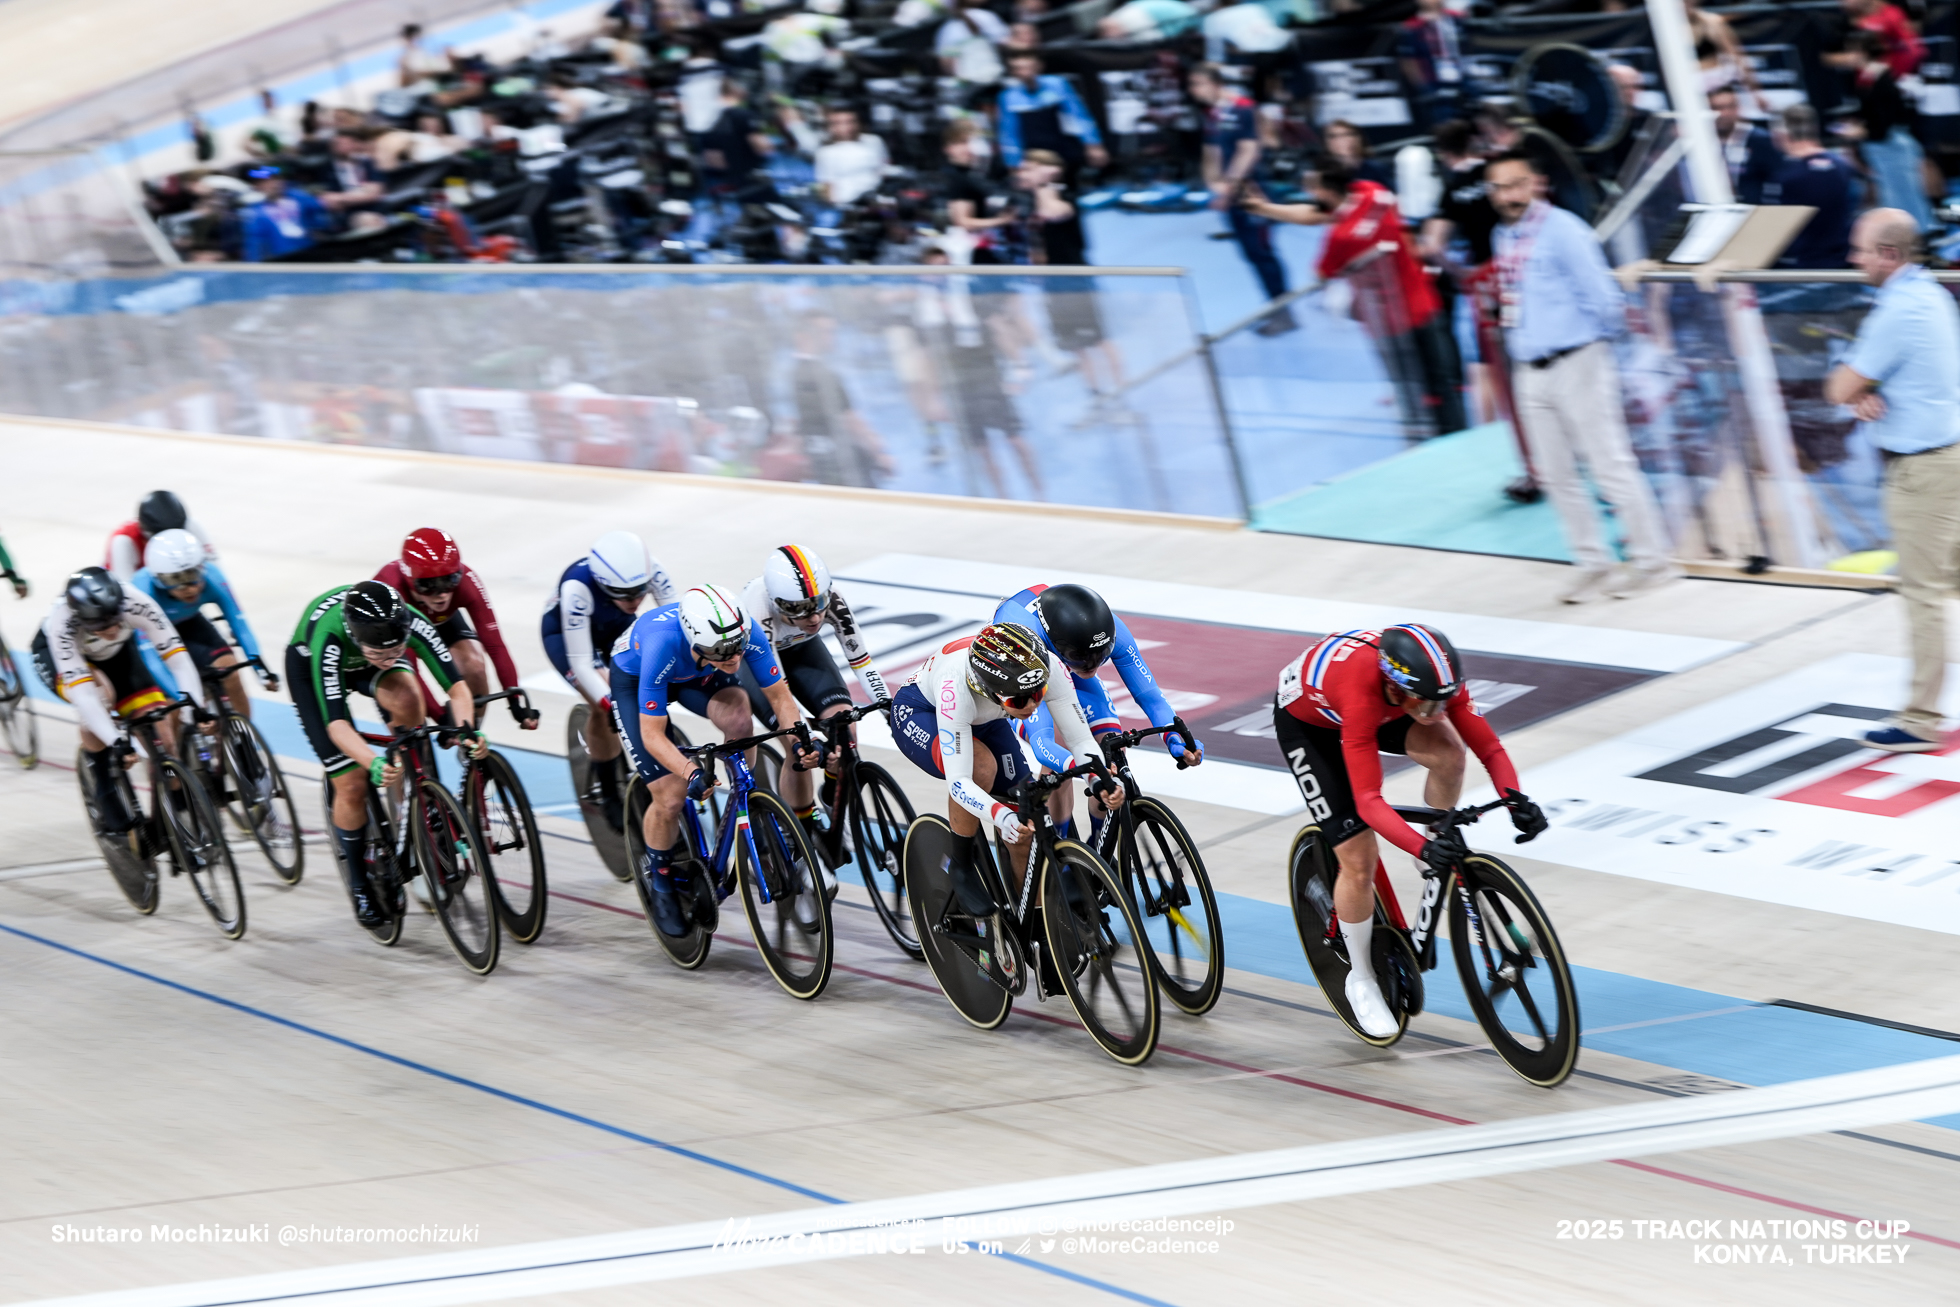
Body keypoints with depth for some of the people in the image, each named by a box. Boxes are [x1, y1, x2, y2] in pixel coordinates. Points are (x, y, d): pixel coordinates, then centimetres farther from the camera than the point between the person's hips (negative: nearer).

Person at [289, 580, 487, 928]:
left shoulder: (409, 623, -36)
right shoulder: (328, 639, -43)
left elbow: (456, 684, -36)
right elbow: (336, 722, -47)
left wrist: (466, 729, -55)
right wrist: (374, 764, -63)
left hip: (364, 663, 3)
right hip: (309, 668, -3)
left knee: (406, 701, -33)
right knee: (353, 785, -10)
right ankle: (358, 884, 13)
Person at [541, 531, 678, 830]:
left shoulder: (650, 571, -32)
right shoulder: (577, 587, -41)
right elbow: (580, 662, -39)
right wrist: (611, 704, -50)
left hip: (617, 629, 4)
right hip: (564, 635, -4)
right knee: (604, 707, -24)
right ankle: (609, 796, -5)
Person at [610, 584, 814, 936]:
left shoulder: (747, 633, -34)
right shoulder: (662, 646, -43)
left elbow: (779, 696, -21)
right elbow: (652, 734, -36)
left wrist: (799, 741, -38)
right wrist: (691, 773, -51)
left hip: (696, 676, 3)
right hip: (634, 679, -3)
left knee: (736, 717, -31)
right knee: (671, 795, -13)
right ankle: (657, 875, 15)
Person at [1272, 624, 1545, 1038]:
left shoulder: (1436, 679, -30)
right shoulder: (1363, 696, -44)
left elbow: (1489, 748, -24)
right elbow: (1369, 802, -46)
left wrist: (1516, 800, -41)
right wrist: (1422, 848, -58)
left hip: (1378, 704, 5)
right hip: (1305, 719, -5)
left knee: (1448, 752, -26)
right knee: (1360, 860, -11)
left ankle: (1444, 859, 1)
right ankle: (1361, 980, 10)